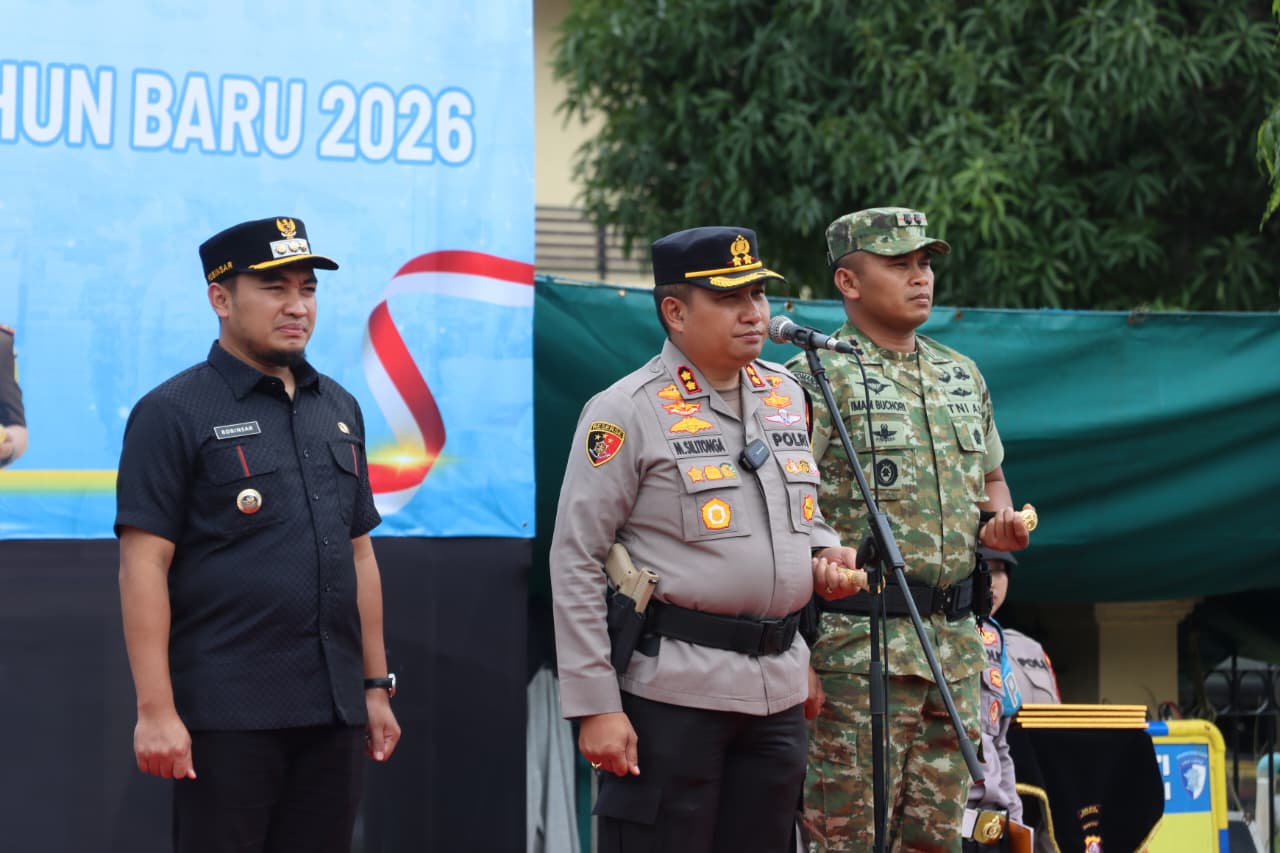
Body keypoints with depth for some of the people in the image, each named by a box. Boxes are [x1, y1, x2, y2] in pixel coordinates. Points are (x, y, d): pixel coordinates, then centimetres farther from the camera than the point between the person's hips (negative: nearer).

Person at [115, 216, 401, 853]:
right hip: (226, 718, -6)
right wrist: (155, 709, -16)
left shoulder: (338, 409, 16)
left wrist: (376, 685, 16)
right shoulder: (173, 413, -4)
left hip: (333, 712, 6)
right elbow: (143, 567, -10)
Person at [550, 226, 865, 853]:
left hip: (778, 692, 7)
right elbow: (575, 563, -9)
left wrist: (825, 554, 4)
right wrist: (594, 706, -14)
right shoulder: (627, 411, -8)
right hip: (670, 688, -6)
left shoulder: (786, 395, 13)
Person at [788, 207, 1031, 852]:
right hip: (858, 645, -7)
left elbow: (991, 478, 29)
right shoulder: (816, 380, -6)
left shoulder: (962, 377, 17)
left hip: (955, 639, 7)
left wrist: (1001, 523, 7)